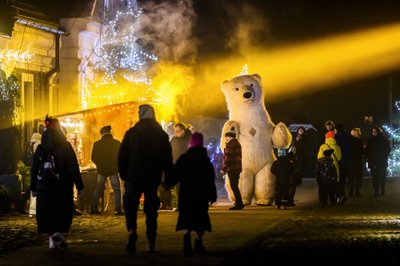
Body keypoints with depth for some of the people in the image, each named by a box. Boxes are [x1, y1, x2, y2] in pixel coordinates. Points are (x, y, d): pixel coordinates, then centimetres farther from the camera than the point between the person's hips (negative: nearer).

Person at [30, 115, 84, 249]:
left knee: (46, 212, 10)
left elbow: (34, 170, 7)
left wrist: (33, 188, 15)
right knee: (63, 211, 7)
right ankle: (59, 232, -13)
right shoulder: (66, 147, -3)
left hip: (44, 187, 2)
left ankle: (51, 237, 3)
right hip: (63, 187, -2)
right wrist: (79, 186, -2)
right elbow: (74, 168, -6)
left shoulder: (40, 149, 4)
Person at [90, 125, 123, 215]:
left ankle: (93, 209, 10)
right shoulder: (116, 143, -5)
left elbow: (93, 158, 2)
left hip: (101, 170, 2)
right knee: (116, 189, 3)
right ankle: (118, 209, -6)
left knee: (98, 189, 11)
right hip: (113, 170, -2)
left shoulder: (97, 144, -3)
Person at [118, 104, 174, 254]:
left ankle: (132, 231, -22)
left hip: (133, 176, -2)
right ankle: (151, 243, 7)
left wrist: (123, 174, 8)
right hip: (153, 178, 2)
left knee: (130, 205, 5)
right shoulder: (162, 135, 3)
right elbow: (167, 159, 4)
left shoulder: (131, 133, -2)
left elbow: (122, 157, -1)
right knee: (151, 209, 9)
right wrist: (168, 178, 9)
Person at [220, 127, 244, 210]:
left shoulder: (230, 144, -13)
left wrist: (224, 169, -15)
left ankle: (239, 204, -5)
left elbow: (228, 158, -17)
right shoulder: (237, 143, 17)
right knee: (235, 187, 13)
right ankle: (239, 204, 15)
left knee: (234, 187, -5)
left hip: (232, 168, -10)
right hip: (237, 168, 10)